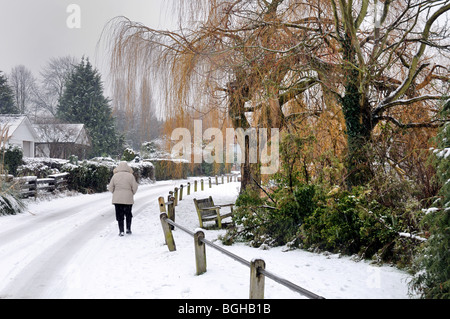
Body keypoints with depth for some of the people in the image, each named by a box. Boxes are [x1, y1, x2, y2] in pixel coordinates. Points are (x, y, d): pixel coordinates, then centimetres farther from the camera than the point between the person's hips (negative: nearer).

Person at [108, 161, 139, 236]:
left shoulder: (115, 176, -2)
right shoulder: (130, 176, -6)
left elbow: (110, 188, 1)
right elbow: (135, 188, -4)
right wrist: (132, 193, 16)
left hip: (117, 199, 0)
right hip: (128, 199, 0)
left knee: (119, 215, 7)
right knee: (128, 214, 17)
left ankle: (121, 231, 4)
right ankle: (128, 229, 19)